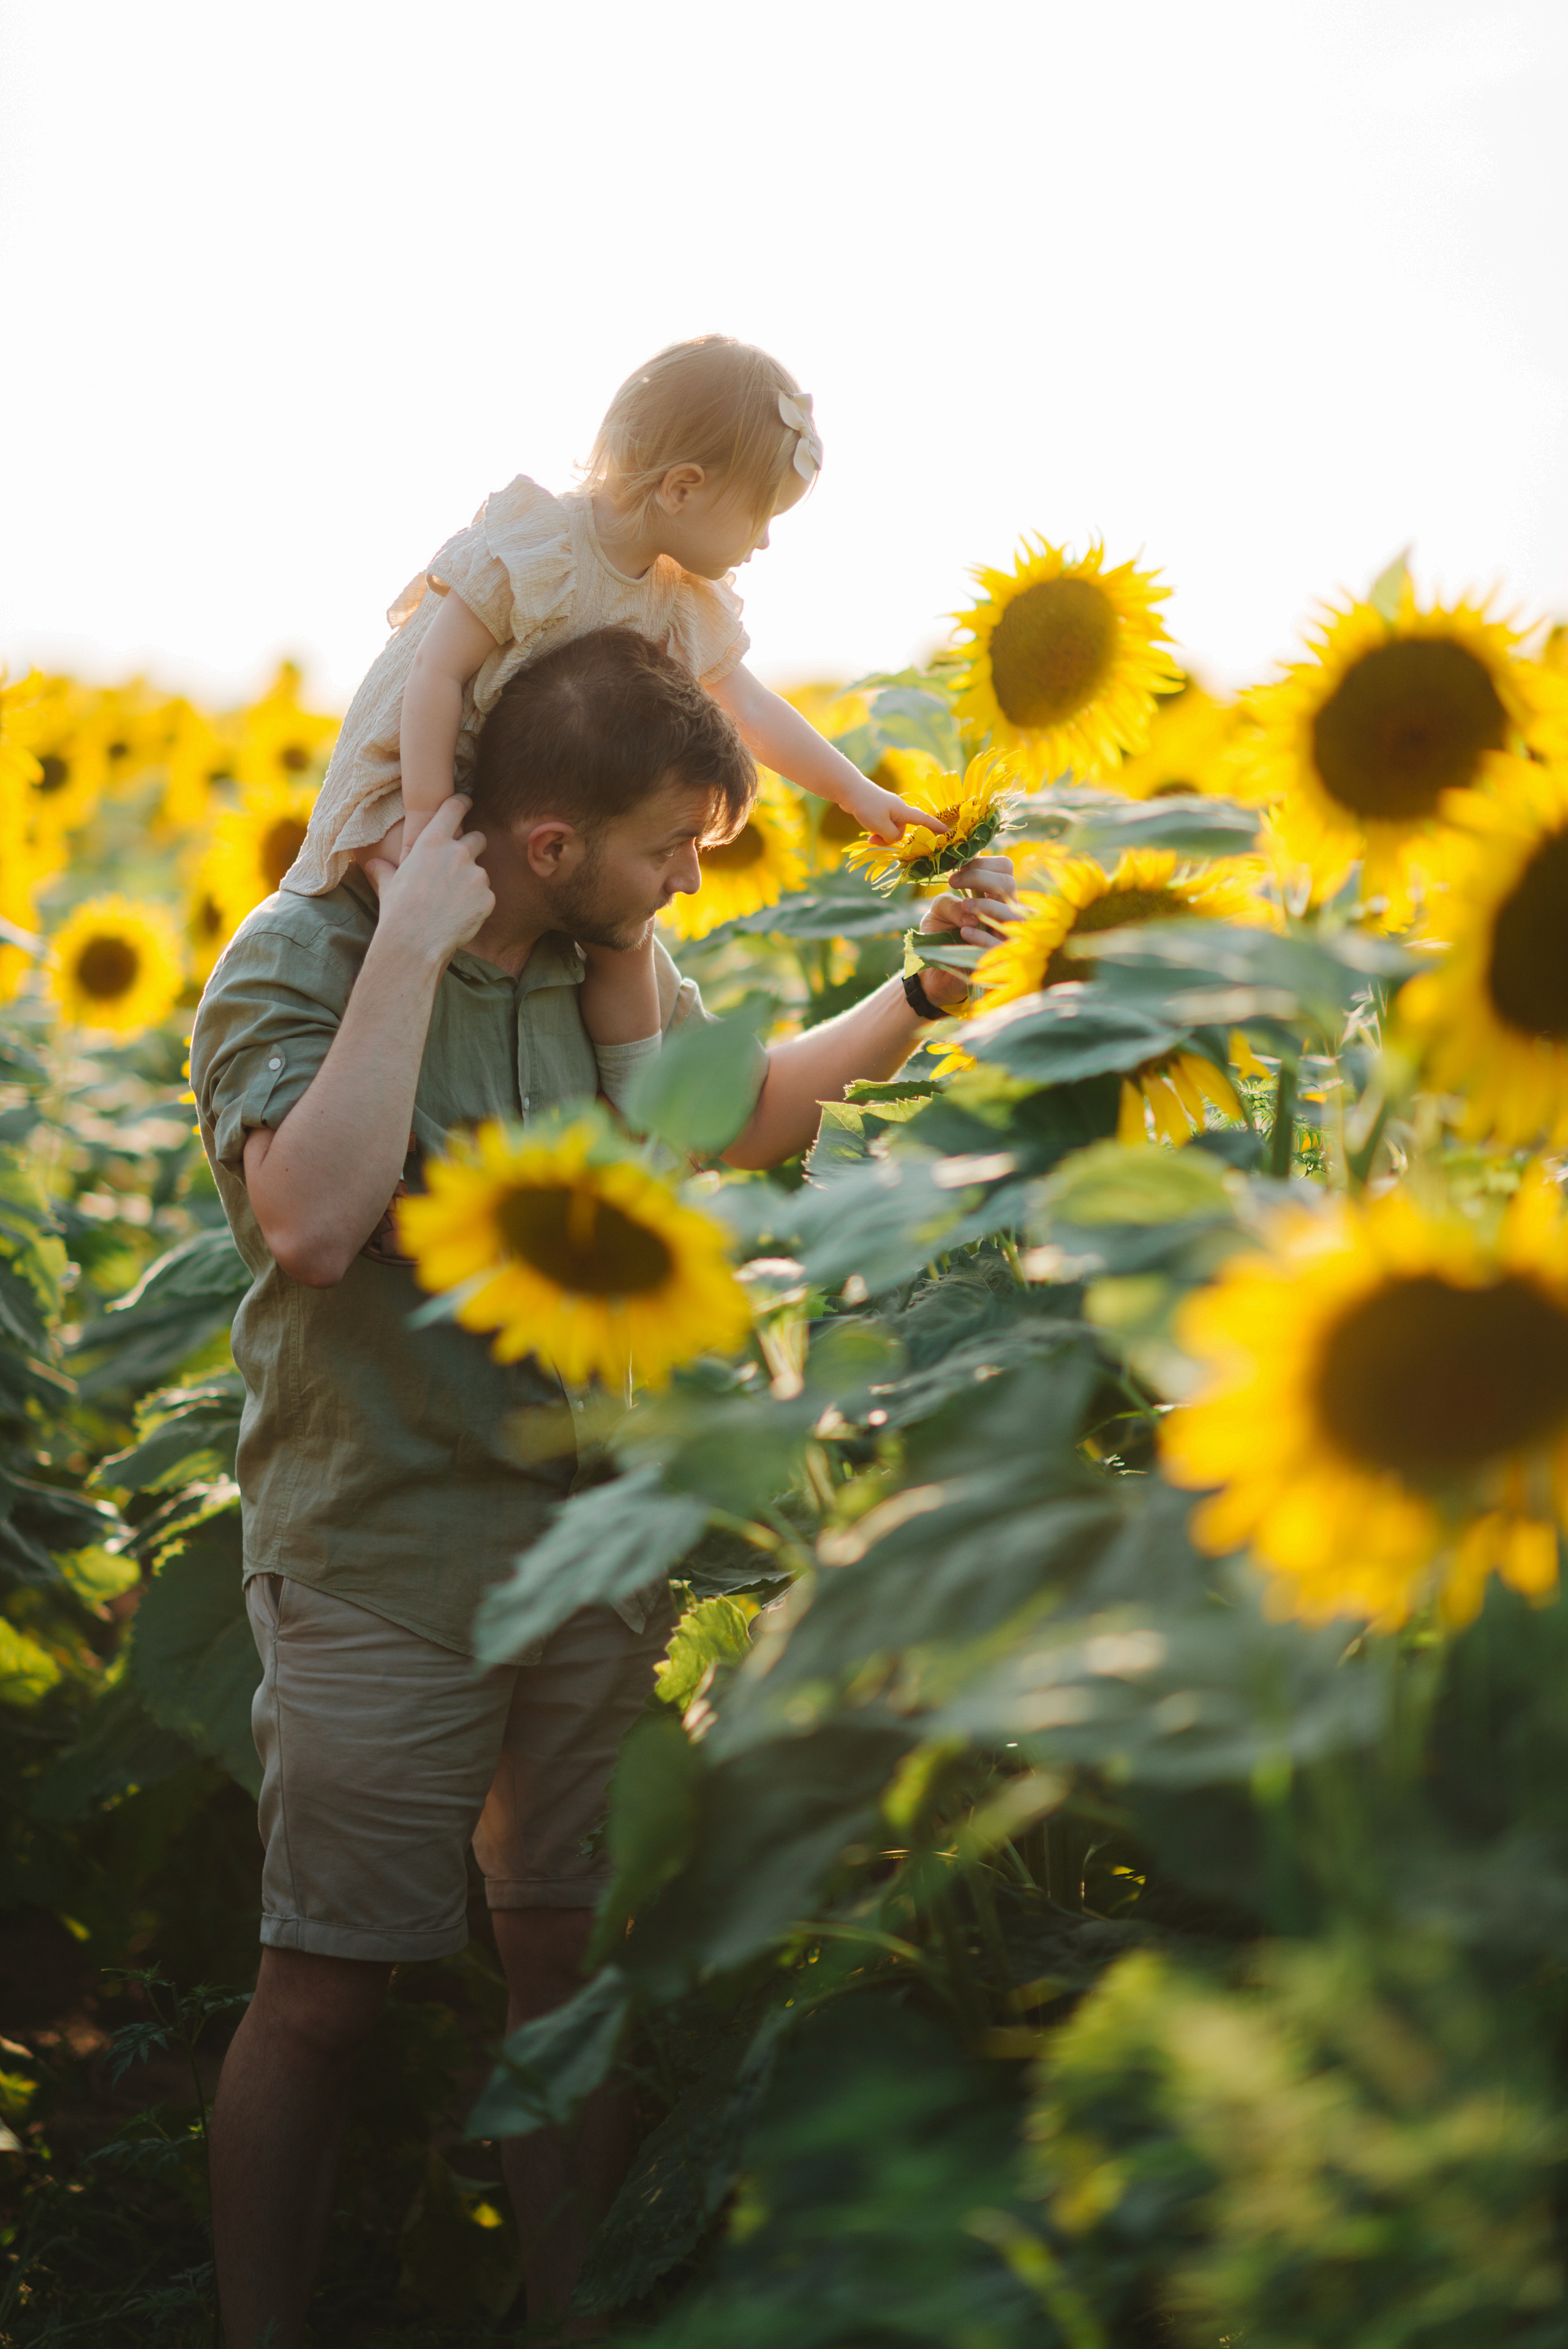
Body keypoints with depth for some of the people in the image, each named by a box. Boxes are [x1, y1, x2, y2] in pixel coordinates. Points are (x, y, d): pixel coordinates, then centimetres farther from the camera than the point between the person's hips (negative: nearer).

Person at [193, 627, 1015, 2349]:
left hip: (594, 1547, 5)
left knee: (579, 1967, 11)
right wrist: (412, 948, -27)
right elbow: (313, 1222, -30)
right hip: (382, 1573, -5)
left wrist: (921, 991, 14)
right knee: (325, 1996, 2)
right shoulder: (303, 957, -12)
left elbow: (740, 1118, 26)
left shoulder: (620, 969, 6)